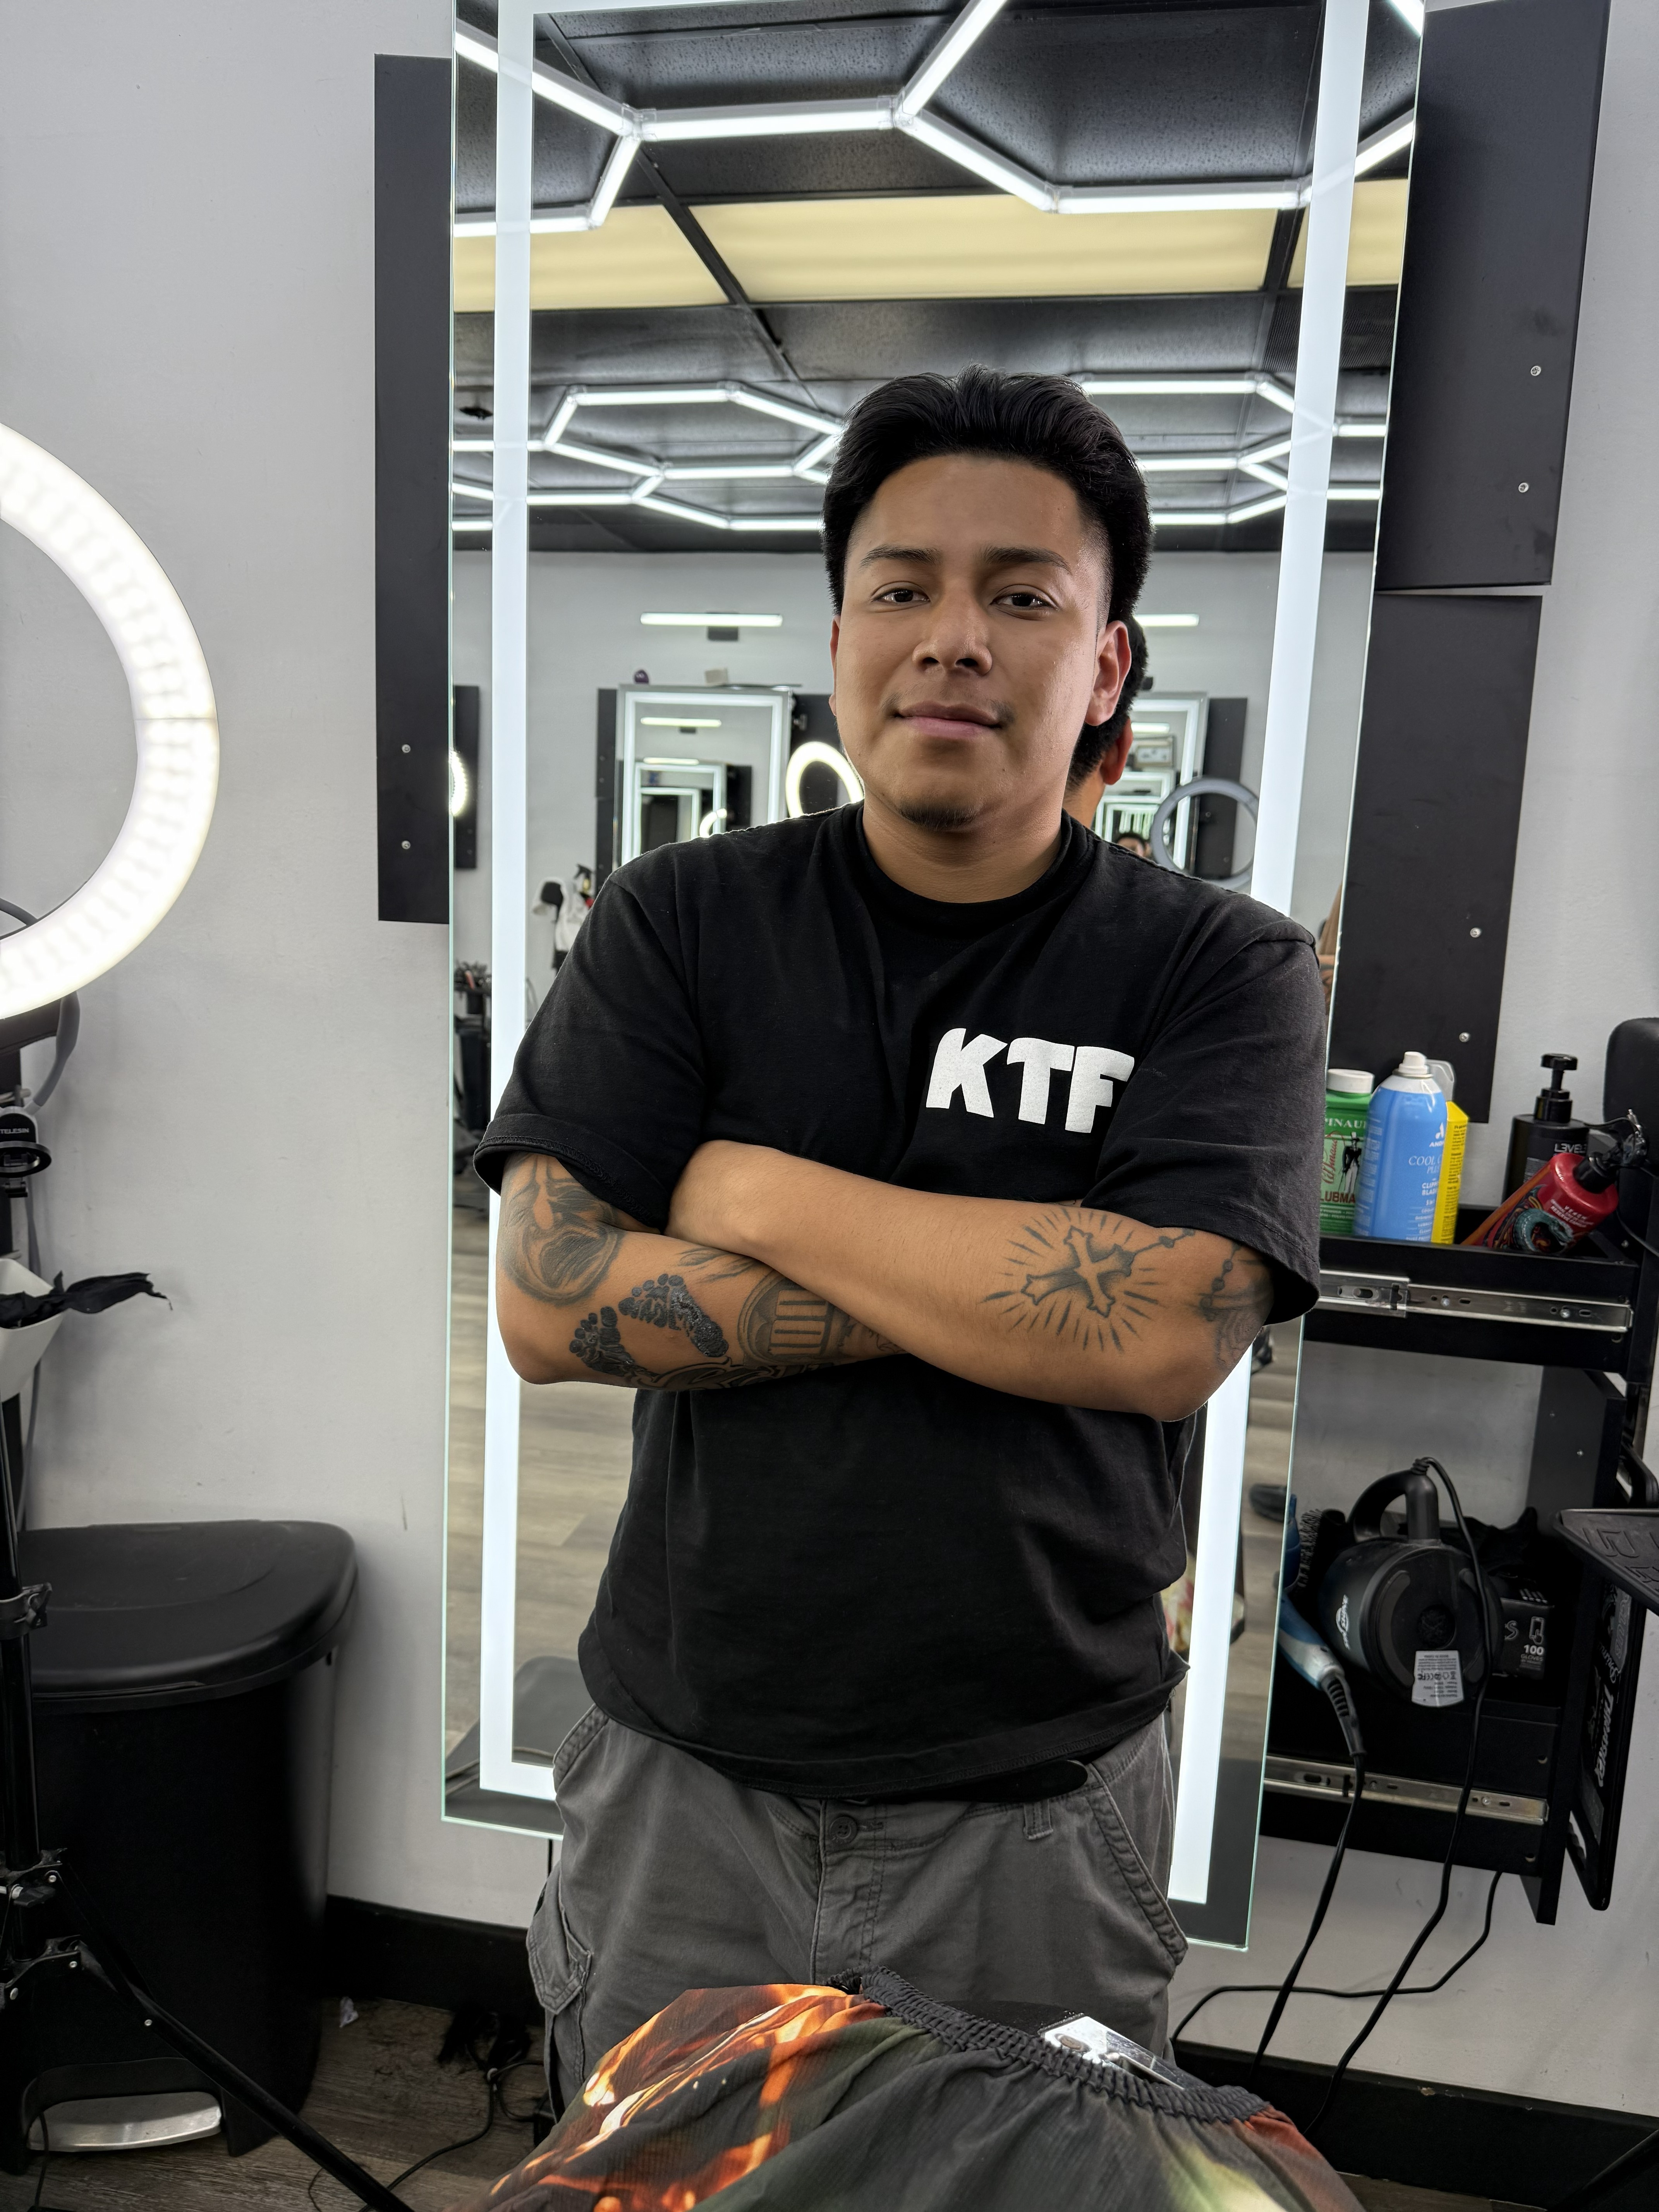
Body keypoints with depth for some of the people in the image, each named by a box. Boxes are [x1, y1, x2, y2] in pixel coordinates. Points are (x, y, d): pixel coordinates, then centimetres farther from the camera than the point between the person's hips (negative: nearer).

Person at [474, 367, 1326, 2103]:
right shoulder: (683, 921, -5)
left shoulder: (1222, 970, -7)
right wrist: (1002, 1291, -18)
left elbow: (1170, 1335, -22)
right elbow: (547, 1308, -14)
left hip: (1034, 1817, 0)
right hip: (683, 1781, 2)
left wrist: (759, 1196, -16)